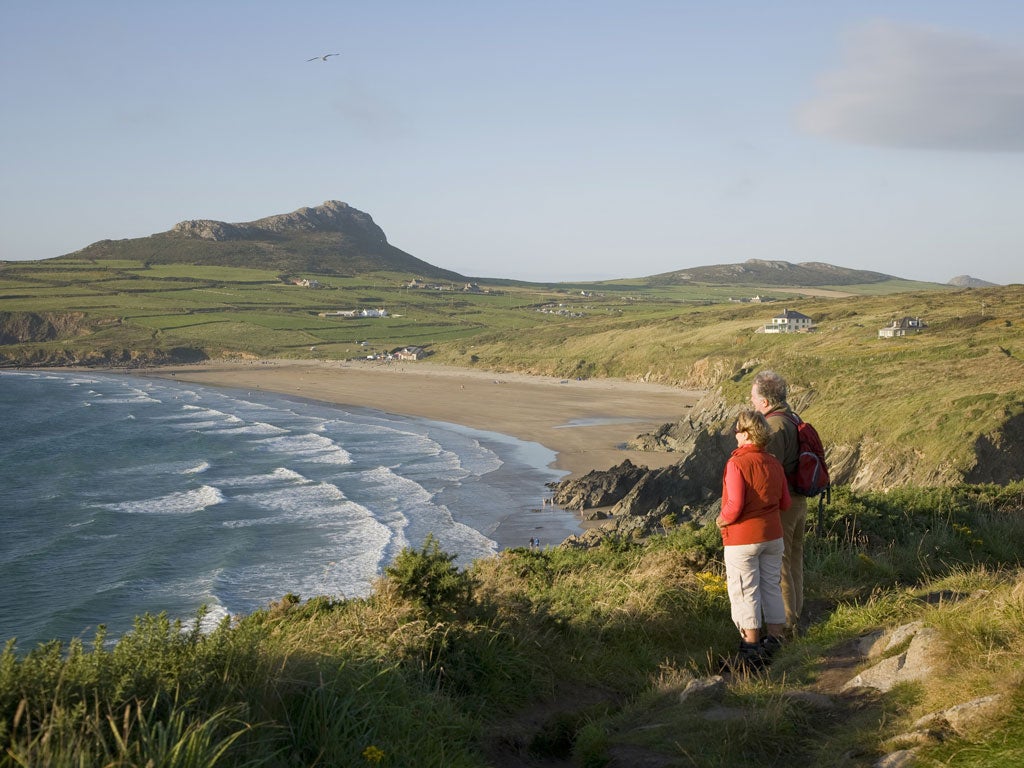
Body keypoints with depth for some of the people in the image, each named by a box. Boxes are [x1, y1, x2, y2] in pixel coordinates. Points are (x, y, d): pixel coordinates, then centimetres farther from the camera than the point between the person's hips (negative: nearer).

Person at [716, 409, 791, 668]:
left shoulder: (736, 463, -19)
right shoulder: (773, 463, 2)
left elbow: (735, 505, -25)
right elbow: (784, 502, 9)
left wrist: (722, 519, -7)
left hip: (742, 539, -6)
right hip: (772, 536, 6)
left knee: (745, 593, 3)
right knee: (772, 588, 15)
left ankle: (750, 652, 8)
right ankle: (774, 641, 24)